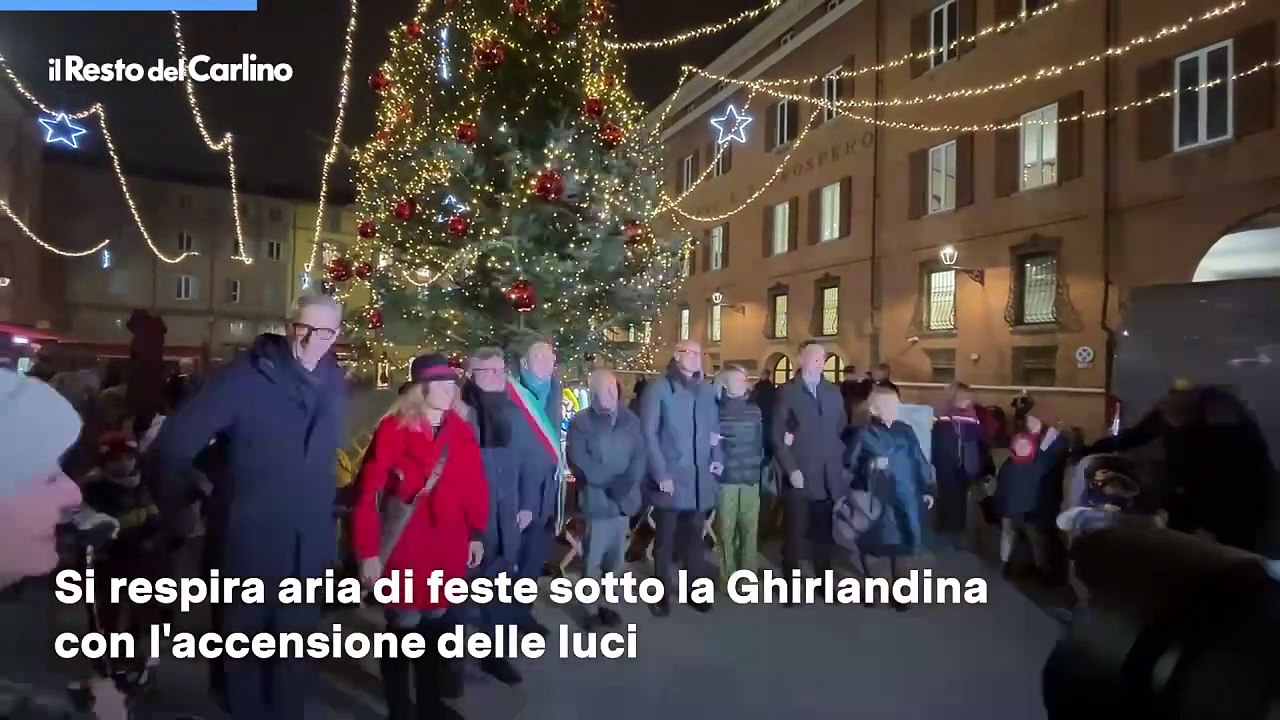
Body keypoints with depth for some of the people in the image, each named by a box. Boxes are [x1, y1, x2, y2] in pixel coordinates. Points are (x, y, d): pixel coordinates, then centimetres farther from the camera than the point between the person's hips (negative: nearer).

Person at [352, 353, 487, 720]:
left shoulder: (461, 430, 2)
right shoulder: (394, 429, -13)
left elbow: (475, 485, 8)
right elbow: (368, 492, -15)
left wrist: (476, 534, 8)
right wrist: (367, 552, -16)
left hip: (448, 549, 5)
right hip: (404, 550, -5)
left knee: (436, 624, 20)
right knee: (404, 628, 10)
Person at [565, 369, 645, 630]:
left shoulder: (631, 420, 9)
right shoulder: (580, 422, -4)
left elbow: (639, 456, 4)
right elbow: (579, 461, -12)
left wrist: (627, 483, -14)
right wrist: (611, 483, -16)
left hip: (624, 499, 4)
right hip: (596, 500, -4)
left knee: (615, 558, 13)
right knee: (593, 558, 3)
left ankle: (605, 603, 28)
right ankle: (592, 609, 16)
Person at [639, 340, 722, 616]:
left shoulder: (707, 391, 13)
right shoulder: (658, 389, -4)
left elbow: (715, 430, 19)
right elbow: (648, 434, -9)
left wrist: (717, 459, 3)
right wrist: (660, 474, -14)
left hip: (700, 480, 4)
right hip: (669, 479, -4)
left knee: (694, 538, 13)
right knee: (665, 540, 7)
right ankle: (661, 593, 19)